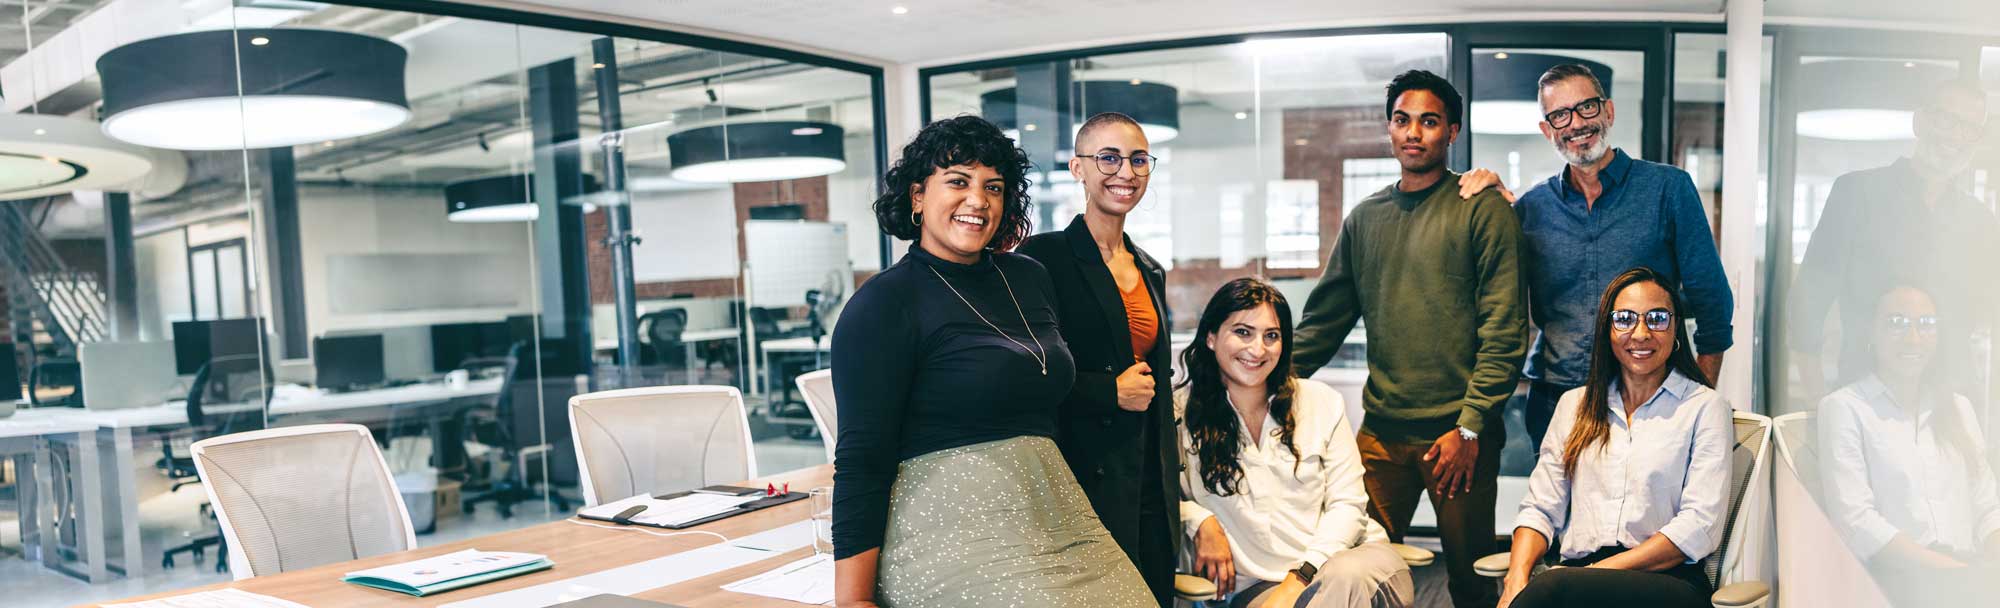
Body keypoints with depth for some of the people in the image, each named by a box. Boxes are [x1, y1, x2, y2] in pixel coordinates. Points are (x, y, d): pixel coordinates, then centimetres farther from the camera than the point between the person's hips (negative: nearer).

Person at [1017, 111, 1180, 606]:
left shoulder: (1152, 272, 16)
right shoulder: (1044, 256, -7)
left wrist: (1171, 490, 18)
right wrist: (1110, 391, -13)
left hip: (1149, 490, 7)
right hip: (1082, 484, -7)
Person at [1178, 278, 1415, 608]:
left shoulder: (1321, 402, 6)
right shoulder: (1182, 411, 1)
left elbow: (1348, 504, 1)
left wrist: (1298, 580, -11)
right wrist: (1200, 521, -16)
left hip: (1348, 553, 2)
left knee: (1346, 578, -35)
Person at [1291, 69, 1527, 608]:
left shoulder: (1483, 209, -3)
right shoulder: (1365, 217, 12)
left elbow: (1505, 330, -8)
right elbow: (1326, 317, 14)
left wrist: (1470, 427, -13)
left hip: (1460, 433, -4)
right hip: (1381, 431, 4)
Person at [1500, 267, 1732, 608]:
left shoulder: (1705, 408, 7)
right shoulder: (1574, 405, 19)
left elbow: (1699, 527, -4)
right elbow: (1541, 509, 13)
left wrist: (1600, 571, -14)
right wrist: (1517, 578, -7)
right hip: (1578, 576, 3)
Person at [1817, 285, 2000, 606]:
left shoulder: (1957, 407, 20)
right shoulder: (1843, 408, 0)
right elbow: (1855, 521, -10)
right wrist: (1956, 572, -17)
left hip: (1969, 574, 5)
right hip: (1897, 578, -5)